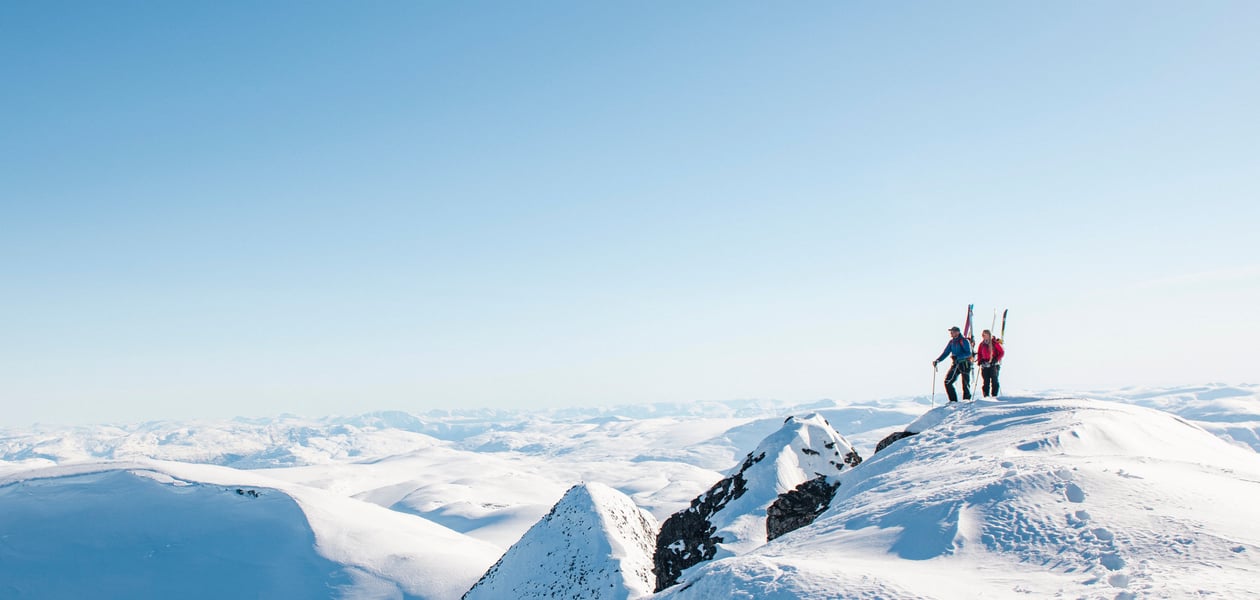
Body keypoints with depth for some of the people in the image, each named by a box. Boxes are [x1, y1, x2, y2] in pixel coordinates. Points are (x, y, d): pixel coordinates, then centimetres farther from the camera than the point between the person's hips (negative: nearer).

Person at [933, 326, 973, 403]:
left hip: (964, 364, -6)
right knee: (947, 381, -6)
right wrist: (937, 360, 1)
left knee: (965, 384, -1)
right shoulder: (951, 342, 11)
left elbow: (968, 353, -17)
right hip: (955, 364, 6)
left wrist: (958, 357, -28)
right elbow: (945, 353, 13)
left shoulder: (963, 341, -9)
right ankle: (953, 400, -1)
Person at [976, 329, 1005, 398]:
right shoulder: (982, 344, 10)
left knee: (994, 380, -4)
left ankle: (994, 395, 1)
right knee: (986, 381, 1)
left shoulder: (994, 343, -4)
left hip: (994, 365, -4)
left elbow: (1002, 352, -2)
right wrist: (980, 360, 2)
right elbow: (979, 353, 19)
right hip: (985, 365, 4)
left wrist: (996, 359, -13)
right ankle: (986, 395, 5)